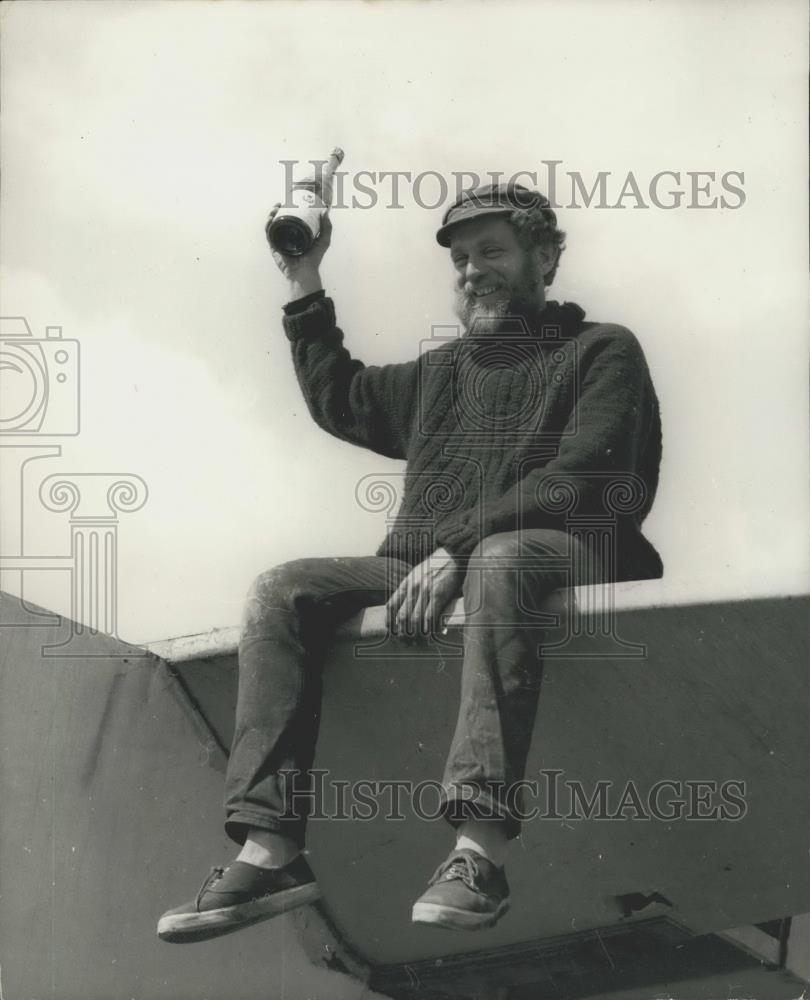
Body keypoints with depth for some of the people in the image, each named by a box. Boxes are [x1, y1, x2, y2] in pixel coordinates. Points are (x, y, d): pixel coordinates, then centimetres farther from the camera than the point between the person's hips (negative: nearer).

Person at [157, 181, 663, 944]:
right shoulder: (443, 368, 27)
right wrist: (303, 286, 32)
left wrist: (458, 549, -19)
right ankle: (270, 850, -26)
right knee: (284, 589, -14)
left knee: (502, 557, -40)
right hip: (424, 572, 6)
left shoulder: (601, 352, 7)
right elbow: (340, 401, 38)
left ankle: (480, 852, -49)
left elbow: (576, 484, -8)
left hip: (556, 557, -6)